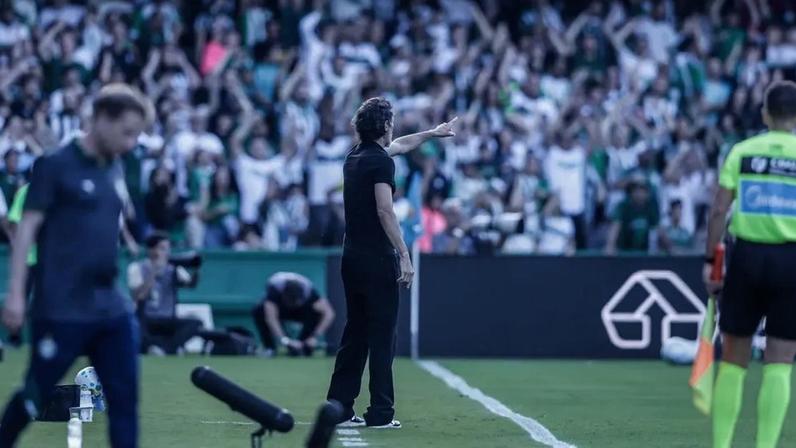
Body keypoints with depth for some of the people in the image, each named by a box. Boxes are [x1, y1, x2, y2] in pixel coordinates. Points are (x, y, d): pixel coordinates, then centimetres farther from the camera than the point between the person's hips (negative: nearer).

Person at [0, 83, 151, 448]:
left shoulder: (115, 170, 12)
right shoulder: (55, 166, -8)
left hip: (110, 308, 7)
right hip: (60, 308, -7)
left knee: (124, 398, 2)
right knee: (36, 396, 2)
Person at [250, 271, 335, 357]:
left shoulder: (308, 289, -34)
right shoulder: (275, 287, -39)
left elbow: (329, 314, -36)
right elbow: (271, 317, -47)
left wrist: (315, 337, -45)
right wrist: (284, 340, -57)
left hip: (300, 310, 1)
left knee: (317, 313, -32)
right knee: (257, 312, -34)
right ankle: (270, 348, -17)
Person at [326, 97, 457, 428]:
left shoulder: (355, 157, 14)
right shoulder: (380, 161, -11)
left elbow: (399, 145, 32)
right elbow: (385, 211, -19)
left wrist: (432, 133, 46)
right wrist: (404, 256, -18)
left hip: (352, 258, 8)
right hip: (377, 259, -8)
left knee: (355, 334, 12)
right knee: (382, 336, -4)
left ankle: (339, 408, 11)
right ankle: (380, 413, -5)